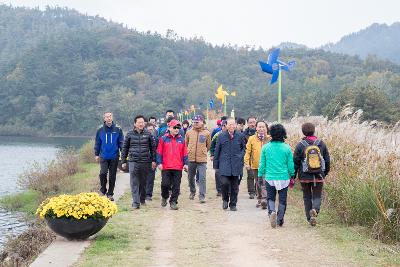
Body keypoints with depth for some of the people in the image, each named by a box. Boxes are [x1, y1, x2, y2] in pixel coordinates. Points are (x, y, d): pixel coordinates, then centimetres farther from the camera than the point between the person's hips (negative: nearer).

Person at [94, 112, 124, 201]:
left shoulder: (118, 130, 0)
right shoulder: (100, 130, 3)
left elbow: (121, 143, 2)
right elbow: (97, 143, 10)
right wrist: (96, 154, 5)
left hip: (114, 157, 0)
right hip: (103, 157, 0)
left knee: (112, 176, 6)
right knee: (103, 173, -15)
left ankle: (110, 194, 17)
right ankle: (103, 190, 7)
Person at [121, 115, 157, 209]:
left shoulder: (148, 134, 4)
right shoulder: (130, 134, 4)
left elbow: (153, 147, 8)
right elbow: (125, 148, 9)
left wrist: (153, 160, 2)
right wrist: (123, 161, 6)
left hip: (145, 162, 1)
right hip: (133, 162, -1)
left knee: (144, 182, 12)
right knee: (134, 183, -7)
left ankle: (142, 199, 28)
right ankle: (135, 202, -9)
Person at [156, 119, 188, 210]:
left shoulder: (181, 139, 10)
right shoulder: (163, 139, 1)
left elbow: (184, 153, 13)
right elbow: (159, 152, 2)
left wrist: (185, 163, 8)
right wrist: (159, 163, -4)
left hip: (178, 167, 2)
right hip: (166, 167, -2)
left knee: (176, 186, 2)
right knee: (165, 184, -4)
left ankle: (173, 202, 12)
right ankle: (164, 197, 23)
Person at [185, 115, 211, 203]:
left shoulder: (207, 133, -1)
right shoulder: (189, 132, 3)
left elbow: (208, 145, 12)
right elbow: (186, 144, 17)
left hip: (202, 159, -2)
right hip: (191, 159, 2)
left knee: (202, 178, -6)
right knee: (190, 177, 14)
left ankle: (202, 196, -1)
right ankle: (192, 192, 35)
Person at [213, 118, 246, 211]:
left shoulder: (240, 136, 3)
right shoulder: (221, 136, 2)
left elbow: (244, 147, 19)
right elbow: (217, 150, 7)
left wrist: (241, 155, 2)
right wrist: (215, 164, 6)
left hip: (236, 164, 1)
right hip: (224, 164, -1)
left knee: (234, 186, 5)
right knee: (225, 182, -15)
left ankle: (233, 204, 18)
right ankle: (225, 199, 11)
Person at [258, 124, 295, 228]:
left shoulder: (265, 147, -3)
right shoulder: (287, 148, -5)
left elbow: (262, 164, 2)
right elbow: (291, 165, 1)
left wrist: (260, 176, 13)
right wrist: (292, 176, 14)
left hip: (270, 178, 0)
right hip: (284, 178, 0)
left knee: (270, 198, 12)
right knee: (282, 200, 12)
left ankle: (271, 212, -15)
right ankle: (280, 220, 15)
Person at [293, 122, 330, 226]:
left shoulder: (300, 145, -5)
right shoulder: (321, 143, 2)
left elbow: (295, 162, -4)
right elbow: (327, 160, 8)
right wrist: (325, 173, 20)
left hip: (305, 177, -1)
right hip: (319, 176, 1)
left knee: (307, 197, 12)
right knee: (317, 196, 8)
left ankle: (310, 218, 13)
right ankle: (315, 209, -21)